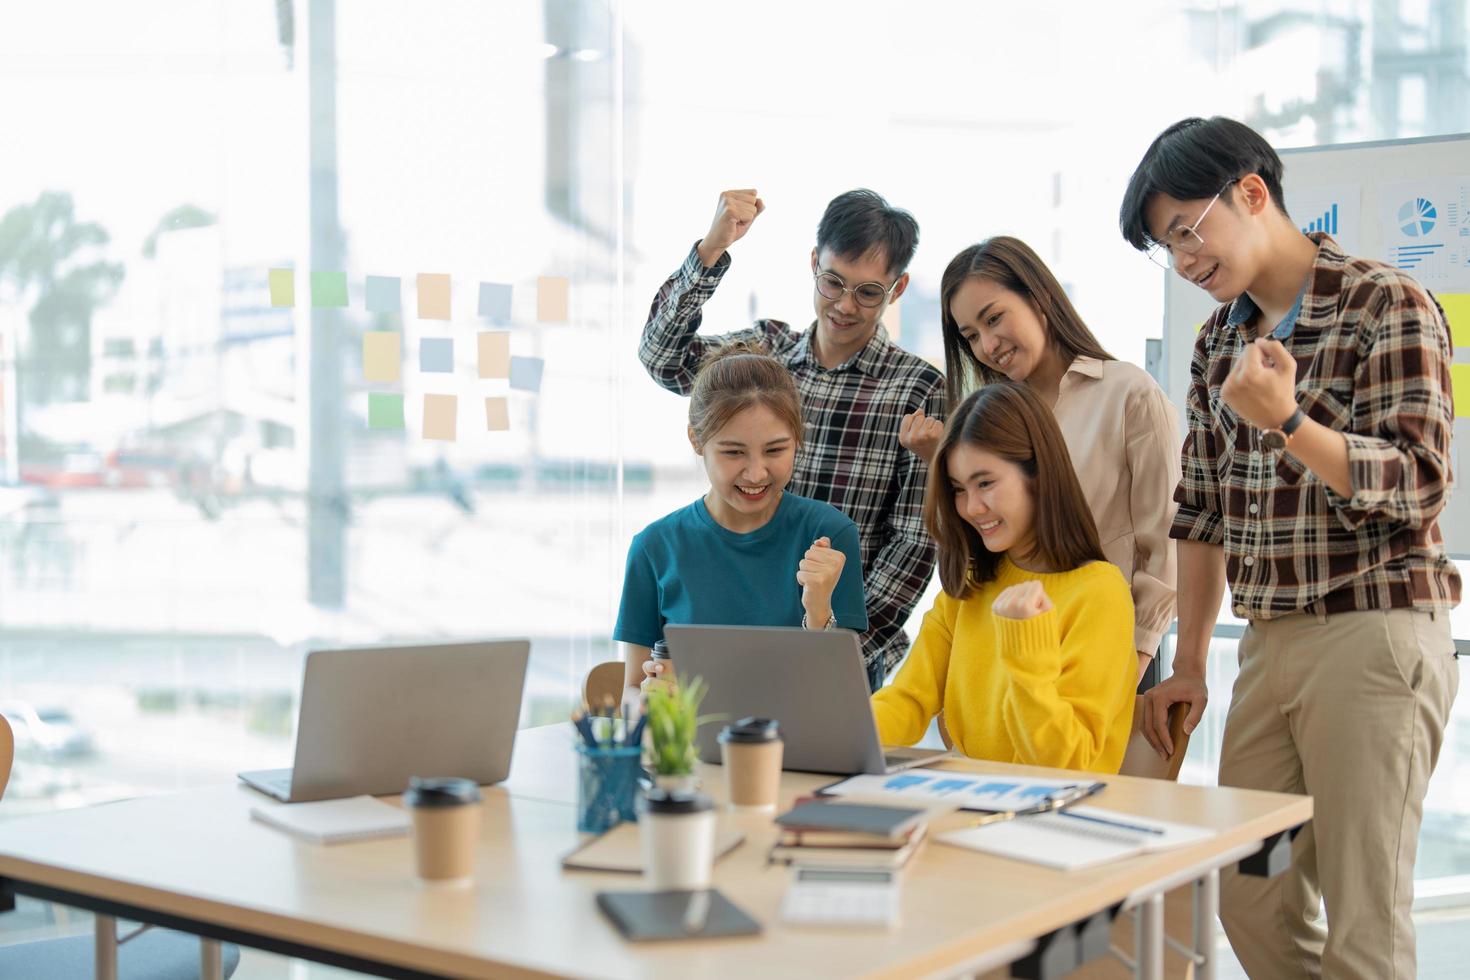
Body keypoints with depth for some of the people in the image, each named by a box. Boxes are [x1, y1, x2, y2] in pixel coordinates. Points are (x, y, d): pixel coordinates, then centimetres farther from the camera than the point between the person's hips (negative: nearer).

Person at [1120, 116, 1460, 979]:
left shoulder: (1389, 308, -7)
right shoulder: (1219, 343, 14)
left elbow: (1419, 483, -13)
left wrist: (1287, 422, -27)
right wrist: (1189, 666, 17)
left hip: (1375, 633, -7)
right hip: (1269, 642, 7)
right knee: (1250, 904, 9)